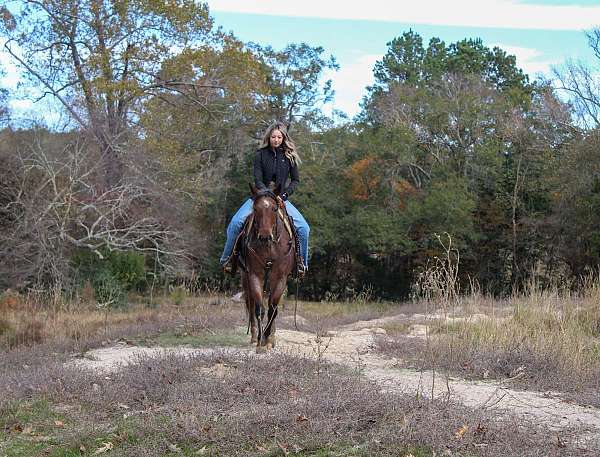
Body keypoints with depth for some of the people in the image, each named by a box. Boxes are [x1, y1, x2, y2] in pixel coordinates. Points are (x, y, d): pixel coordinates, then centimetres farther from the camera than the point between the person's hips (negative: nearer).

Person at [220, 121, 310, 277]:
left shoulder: (289, 156, 3)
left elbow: (295, 180, 5)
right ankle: (227, 257, -4)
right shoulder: (260, 155, -1)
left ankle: (302, 261, 5)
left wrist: (283, 195, -11)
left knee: (303, 228, -16)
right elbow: (257, 180, -7)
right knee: (236, 222, -22)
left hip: (281, 198, 1)